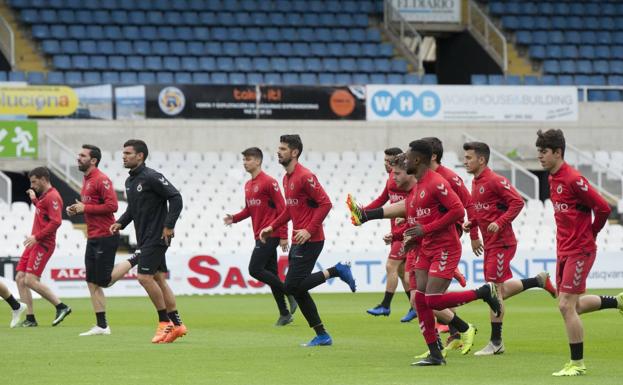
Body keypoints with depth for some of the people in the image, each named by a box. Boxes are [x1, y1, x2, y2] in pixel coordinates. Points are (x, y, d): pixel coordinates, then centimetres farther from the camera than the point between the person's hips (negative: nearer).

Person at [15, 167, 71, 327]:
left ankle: (61, 307, -9)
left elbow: (56, 222, -23)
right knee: (20, 278, 4)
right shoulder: (44, 196, 17)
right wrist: (34, 200, 27)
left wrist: (37, 237, -23)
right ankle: (30, 318, 5)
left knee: (31, 280, -17)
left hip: (43, 244, -10)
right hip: (35, 244, 10)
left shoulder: (52, 197, -13)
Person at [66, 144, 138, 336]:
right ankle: (101, 326, 7)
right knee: (93, 283, 5)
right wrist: (77, 210, 5)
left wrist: (85, 208, -17)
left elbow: (111, 205, -22)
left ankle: (134, 260, 10)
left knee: (104, 281, -7)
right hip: (93, 238, 9)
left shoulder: (101, 180, -15)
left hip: (105, 238, -9)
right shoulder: (87, 180, 15)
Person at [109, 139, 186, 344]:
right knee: (159, 279, 9)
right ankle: (177, 324, 13)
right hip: (143, 238, 9)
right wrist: (120, 223, 7)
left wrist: (169, 225, -20)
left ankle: (165, 322, -1)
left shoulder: (151, 177, -15)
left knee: (145, 277, -12)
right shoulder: (130, 181, 12)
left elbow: (175, 198, -17)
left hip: (156, 237, -9)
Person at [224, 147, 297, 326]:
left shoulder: (269, 182, -11)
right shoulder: (248, 185, 15)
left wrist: (283, 236, -16)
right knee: (271, 274, 8)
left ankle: (290, 293, -3)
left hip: (270, 235, -8)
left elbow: (281, 208, -13)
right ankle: (285, 314, 13)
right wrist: (234, 218, 3)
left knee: (255, 269, -14)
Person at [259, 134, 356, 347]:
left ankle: (335, 271, -2)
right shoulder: (287, 178, 15)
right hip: (298, 241, 9)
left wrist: (309, 230, -22)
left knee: (292, 286, -14)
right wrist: (272, 227, 15)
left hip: (309, 241, -9)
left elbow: (325, 203, -18)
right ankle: (322, 335, 14)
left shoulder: (305, 177, -14)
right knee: (298, 290, 8)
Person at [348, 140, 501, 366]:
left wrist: (426, 229, -21)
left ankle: (484, 292, 4)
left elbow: (458, 210, -22)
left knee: (433, 300, -15)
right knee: (420, 300, 1)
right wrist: (413, 237, 7)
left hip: (445, 249, -9)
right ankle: (435, 355, 6)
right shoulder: (417, 187, 14)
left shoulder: (436, 183, -15)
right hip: (426, 250, 9)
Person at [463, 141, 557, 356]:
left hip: (501, 243, -9)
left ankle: (495, 342, -2)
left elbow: (517, 202, -20)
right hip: (489, 243, 9)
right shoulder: (475, 183, 12)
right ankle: (539, 281, 32)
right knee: (502, 288, 14)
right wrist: (471, 226, 11)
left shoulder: (495, 181, -15)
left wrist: (500, 223, -27)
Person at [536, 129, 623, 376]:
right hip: (563, 251, 9)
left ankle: (577, 363, 0)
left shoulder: (573, 180, -18)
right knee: (573, 305, 14)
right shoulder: (552, 179, 9)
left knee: (566, 306, -9)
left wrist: (589, 234, -3)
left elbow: (603, 208, -18)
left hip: (579, 251, -9)